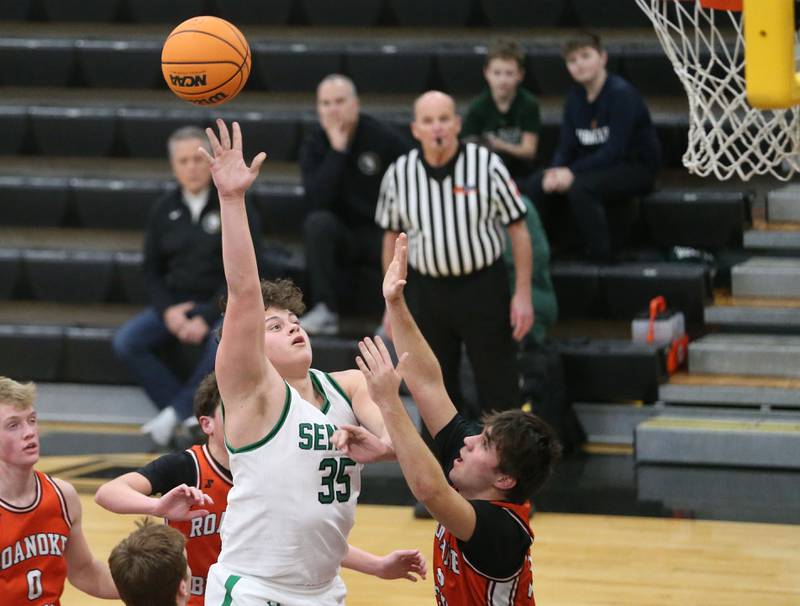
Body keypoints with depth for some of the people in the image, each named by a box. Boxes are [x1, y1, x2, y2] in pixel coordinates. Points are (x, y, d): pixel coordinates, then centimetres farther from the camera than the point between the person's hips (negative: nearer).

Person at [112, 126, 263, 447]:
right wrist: (167, 310, -8)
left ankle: (175, 414, -21)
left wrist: (207, 318, -20)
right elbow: (152, 269, 12)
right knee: (126, 341, -19)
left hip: (221, 304, -4)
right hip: (175, 304, 4)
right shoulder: (165, 210, 7)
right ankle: (194, 414, -21)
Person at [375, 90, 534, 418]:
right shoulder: (398, 175, -3)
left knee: (499, 390, 0)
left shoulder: (487, 166, -10)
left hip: (484, 288, -3)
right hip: (427, 290, 3)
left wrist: (523, 294, -8)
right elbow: (392, 238, 9)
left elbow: (518, 229, -5)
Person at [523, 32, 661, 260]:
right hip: (596, 168, 7)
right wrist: (556, 172, -19)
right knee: (533, 187, -13)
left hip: (636, 169, -7)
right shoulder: (574, 98, 6)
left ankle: (600, 257, -24)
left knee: (579, 188, -35)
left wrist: (573, 172, -27)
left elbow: (615, 150, -22)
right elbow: (566, 147, 4)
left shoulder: (621, 94, -16)